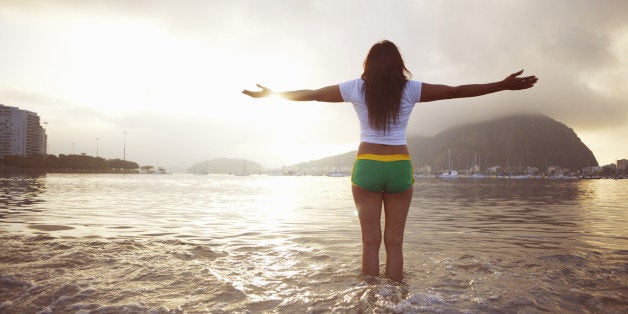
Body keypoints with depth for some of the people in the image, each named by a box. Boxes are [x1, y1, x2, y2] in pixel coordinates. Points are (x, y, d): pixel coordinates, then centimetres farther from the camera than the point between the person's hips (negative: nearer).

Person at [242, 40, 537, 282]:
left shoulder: (357, 88, 2)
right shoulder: (410, 89, 1)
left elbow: (309, 94, 9)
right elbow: (457, 91, 2)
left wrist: (271, 94, 21)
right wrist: (504, 85, 11)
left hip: (366, 166, 0)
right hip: (400, 167, 0)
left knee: (370, 242, 5)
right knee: (395, 243, 7)